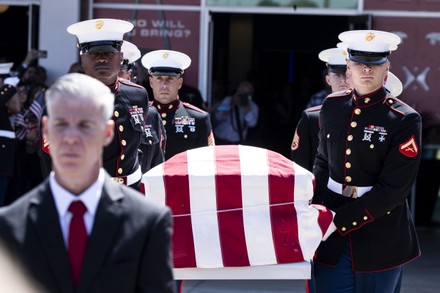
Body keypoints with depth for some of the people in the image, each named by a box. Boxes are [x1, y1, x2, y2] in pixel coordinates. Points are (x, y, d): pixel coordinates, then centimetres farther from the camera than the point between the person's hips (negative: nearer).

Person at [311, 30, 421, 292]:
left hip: (380, 237, -3)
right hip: (331, 234, 4)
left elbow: (393, 190, -14)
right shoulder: (332, 106, 5)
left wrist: (338, 220, -17)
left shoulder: (405, 120, -11)